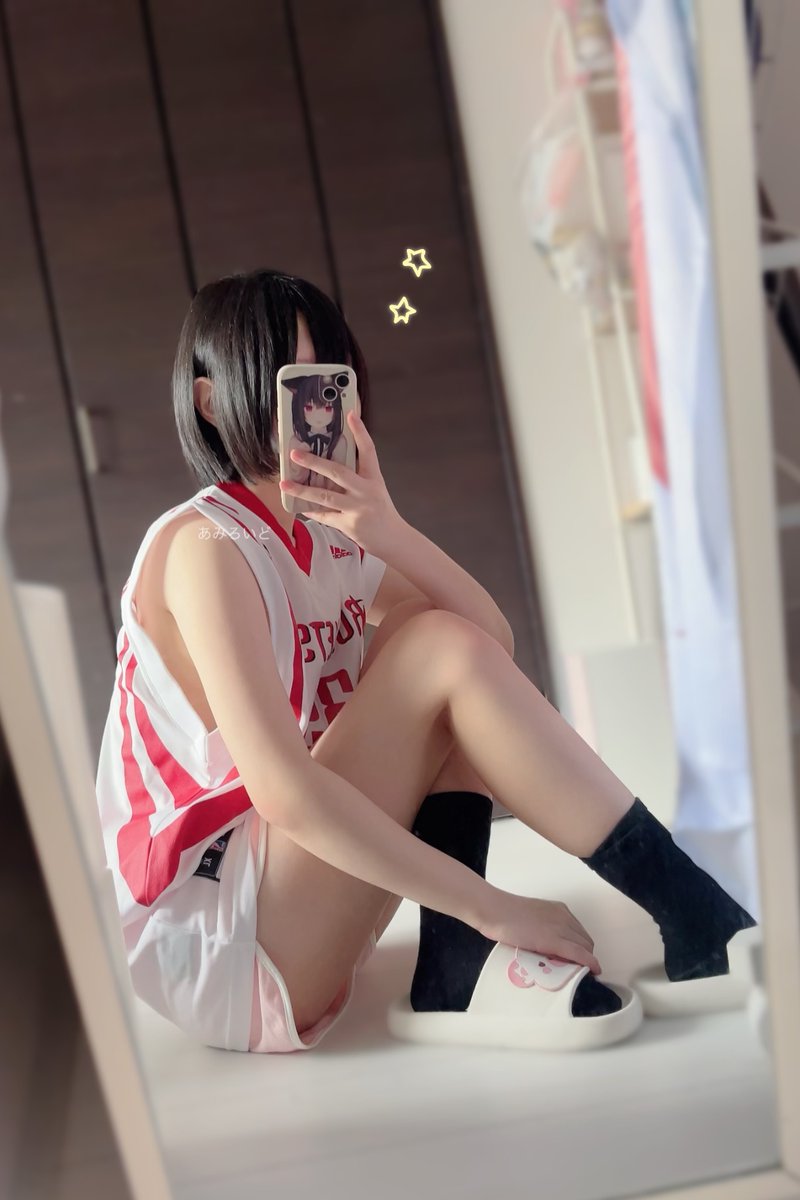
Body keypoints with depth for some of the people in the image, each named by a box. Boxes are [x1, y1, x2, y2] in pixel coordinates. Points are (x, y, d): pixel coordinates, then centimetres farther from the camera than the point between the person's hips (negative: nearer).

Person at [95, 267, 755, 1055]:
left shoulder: (329, 541, 7)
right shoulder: (204, 545, -17)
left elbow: (497, 648, -5)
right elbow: (283, 790, -28)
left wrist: (388, 532, -21)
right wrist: (493, 908, -26)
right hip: (207, 952, -8)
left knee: (452, 656, -4)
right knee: (440, 655, -21)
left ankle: (461, 977, -12)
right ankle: (708, 938, -15)